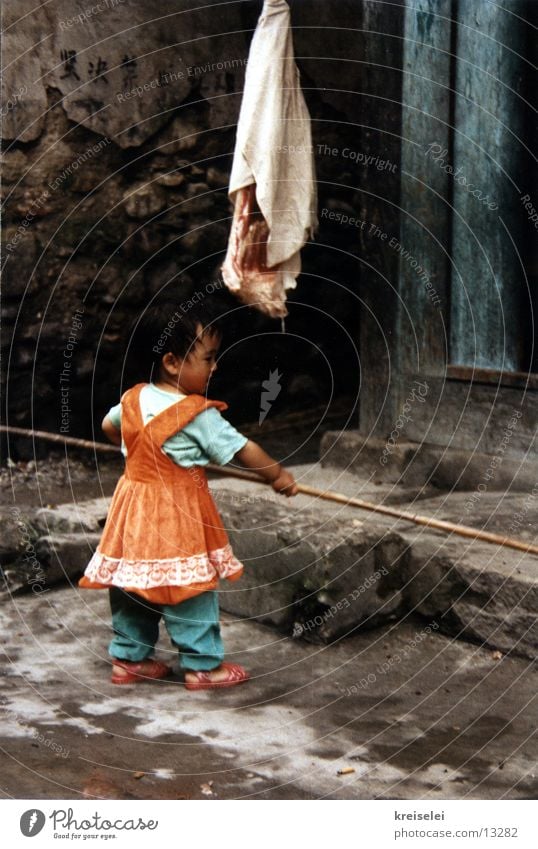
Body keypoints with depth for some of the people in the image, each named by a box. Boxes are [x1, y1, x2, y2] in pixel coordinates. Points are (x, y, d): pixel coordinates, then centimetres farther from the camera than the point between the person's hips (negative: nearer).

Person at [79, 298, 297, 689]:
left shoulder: (133, 400, 2)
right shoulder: (198, 415, -18)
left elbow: (109, 426, 23)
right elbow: (242, 450, -10)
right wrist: (279, 474, 5)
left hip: (135, 506, 7)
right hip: (179, 514, -7)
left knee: (132, 584, 15)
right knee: (190, 587, 2)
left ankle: (128, 657, 26)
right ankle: (203, 665, 10)